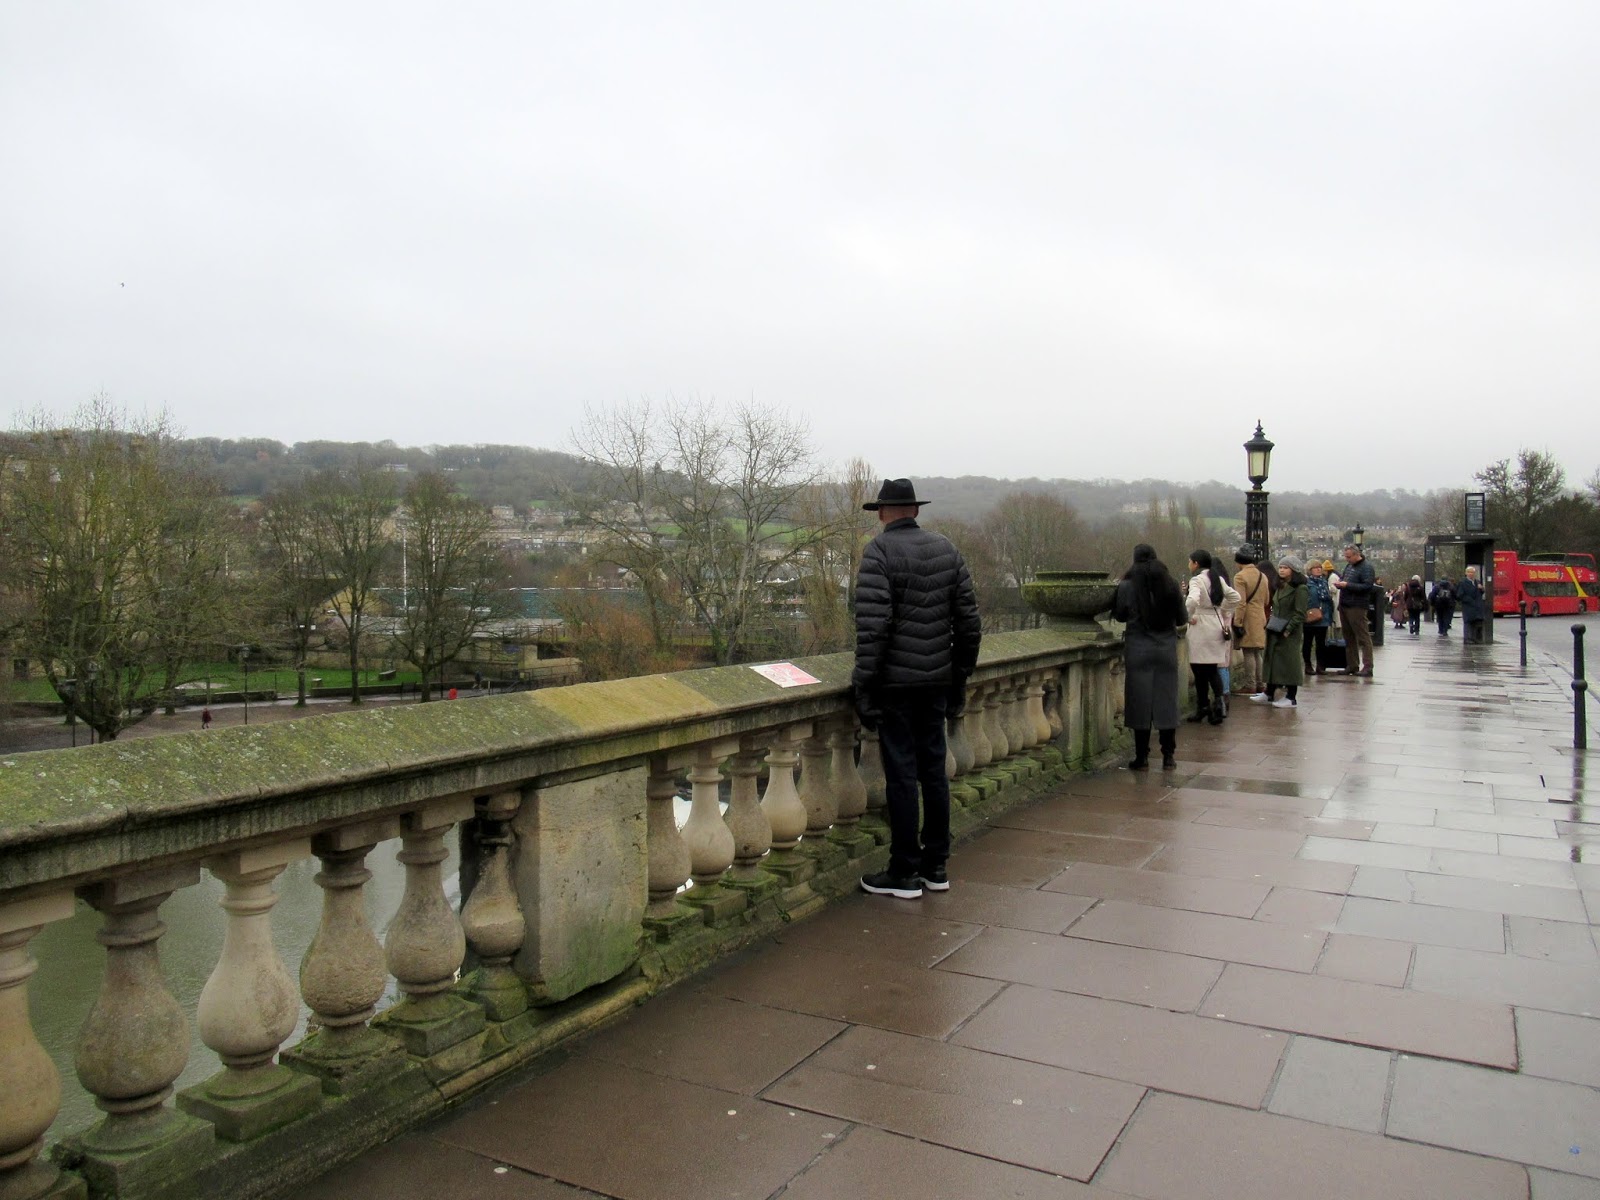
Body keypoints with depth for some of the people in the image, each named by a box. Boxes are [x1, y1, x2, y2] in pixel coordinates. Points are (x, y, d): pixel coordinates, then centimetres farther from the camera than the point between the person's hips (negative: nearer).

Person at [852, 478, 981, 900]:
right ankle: (935, 865, 23)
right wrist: (960, 675, 16)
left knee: (901, 774, 0)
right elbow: (968, 621, 9)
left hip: (895, 681, -6)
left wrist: (864, 686, -13)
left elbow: (872, 627, -19)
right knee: (934, 768, 14)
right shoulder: (946, 549, 8)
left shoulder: (879, 552, -11)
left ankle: (904, 873, 9)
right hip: (937, 679, 6)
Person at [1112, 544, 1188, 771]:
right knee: (1166, 701, 7)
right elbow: (1183, 619, 6)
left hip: (1138, 650, -2)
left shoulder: (1126, 587, -7)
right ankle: (1168, 757, 11)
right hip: (1166, 649, 2)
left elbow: (1119, 615, 7)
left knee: (1140, 701, 4)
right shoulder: (1171, 585, -2)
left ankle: (1142, 757, 7)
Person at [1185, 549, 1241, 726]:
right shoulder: (1218, 579, 10)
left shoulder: (1196, 580, -13)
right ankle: (1219, 698, -11)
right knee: (1213, 668, 11)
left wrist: (1189, 617, -15)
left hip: (1201, 627, -7)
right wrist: (1223, 612, 18)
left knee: (1200, 670, 3)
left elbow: (1192, 600, -30)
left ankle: (1203, 708, 10)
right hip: (1217, 625, 7)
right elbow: (1235, 597, 17)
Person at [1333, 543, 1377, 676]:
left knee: (1363, 637, -6)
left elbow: (1368, 586, -17)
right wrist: (1339, 582, 6)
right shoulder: (1348, 566, 16)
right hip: (1344, 605, 8)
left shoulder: (1366, 567, -8)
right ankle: (1352, 666, 19)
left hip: (1357, 607, -8)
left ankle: (1367, 667, -6)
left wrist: (1347, 585, -19)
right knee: (1349, 637, 12)